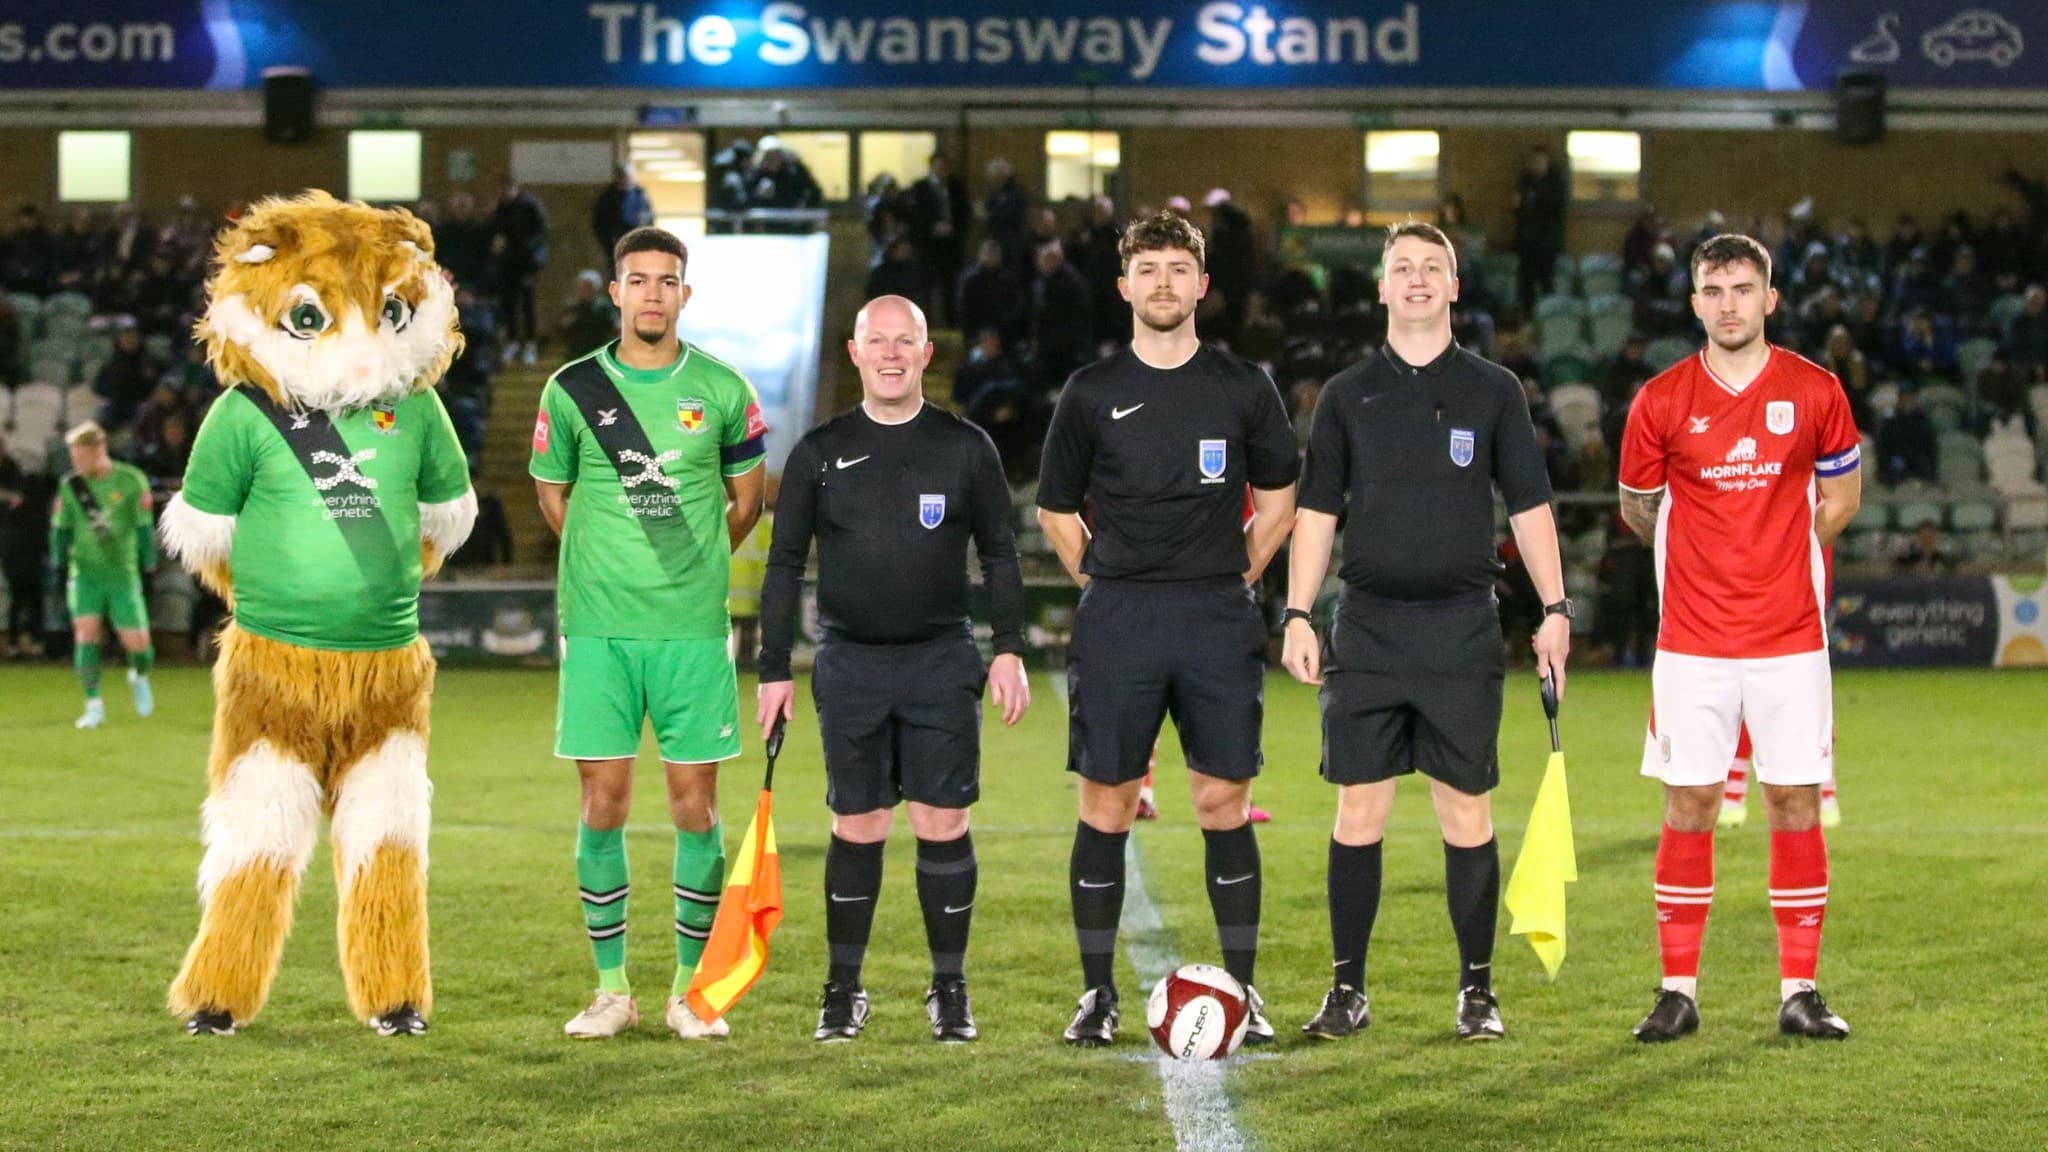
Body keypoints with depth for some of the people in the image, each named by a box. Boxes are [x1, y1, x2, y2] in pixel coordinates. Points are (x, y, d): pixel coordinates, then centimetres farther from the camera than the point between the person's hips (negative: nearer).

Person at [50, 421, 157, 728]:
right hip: (85, 572, 2)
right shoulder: (70, 485, 2)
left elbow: (144, 525, -2)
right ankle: (94, 706, -6)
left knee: (137, 644, -3)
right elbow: (61, 527, 9)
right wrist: (58, 563, 1)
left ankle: (139, 676, 32)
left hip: (123, 573, -2)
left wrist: (148, 564, -3)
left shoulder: (131, 481, -6)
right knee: (86, 634, -14)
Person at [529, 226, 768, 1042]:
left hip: (693, 628, 0)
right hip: (598, 628, 0)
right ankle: (612, 988, 8)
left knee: (695, 803, 1)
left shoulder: (722, 390, 3)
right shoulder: (573, 389, 3)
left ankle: (691, 988, 9)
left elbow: (746, 498, 15)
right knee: (604, 801, -1)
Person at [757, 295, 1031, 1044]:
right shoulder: (820, 452, 5)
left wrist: (1009, 650, -1)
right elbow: (785, 565, 8)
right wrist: (774, 671, 4)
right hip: (849, 665, 1)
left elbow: (998, 555, 8)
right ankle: (843, 991, 14)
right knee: (856, 829, 4)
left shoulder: (966, 448, 4)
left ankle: (950, 990, 9)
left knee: (943, 826, -2)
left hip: (942, 662, 0)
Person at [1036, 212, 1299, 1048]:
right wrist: (1101, 581, 5)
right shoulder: (1092, 393, 4)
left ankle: (1242, 990, 8)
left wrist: (1240, 575, 9)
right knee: (1106, 806, 1)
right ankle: (1098, 994, 9)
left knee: (1224, 804, 0)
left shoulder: (1243, 388, 6)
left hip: (1219, 617, 0)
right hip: (1116, 621, 0)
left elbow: (1280, 493, 17)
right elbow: (1056, 508, 13)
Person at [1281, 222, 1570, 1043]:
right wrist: (1298, 615, 1)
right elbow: (1317, 512, 9)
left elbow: (1528, 506, 6)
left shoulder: (1492, 391, 5)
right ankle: (1348, 989, 8)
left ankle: (1477, 990, 9)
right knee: (1358, 810, 1)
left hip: (1462, 631, -1)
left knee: (1466, 812, 1)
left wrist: (1554, 609, -2)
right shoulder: (1347, 396, 8)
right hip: (1367, 629, 1)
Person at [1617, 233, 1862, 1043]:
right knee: (1688, 807, 1)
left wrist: (1778, 552, 6)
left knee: (1796, 803, 1)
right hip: (1692, 642, 0)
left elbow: (1841, 496, 13)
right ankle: (1678, 991, 8)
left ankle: (1799, 992, 8)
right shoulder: (1661, 401, 0)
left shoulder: (1816, 392, 1)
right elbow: (1638, 510, 12)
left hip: (1789, 640, 0)